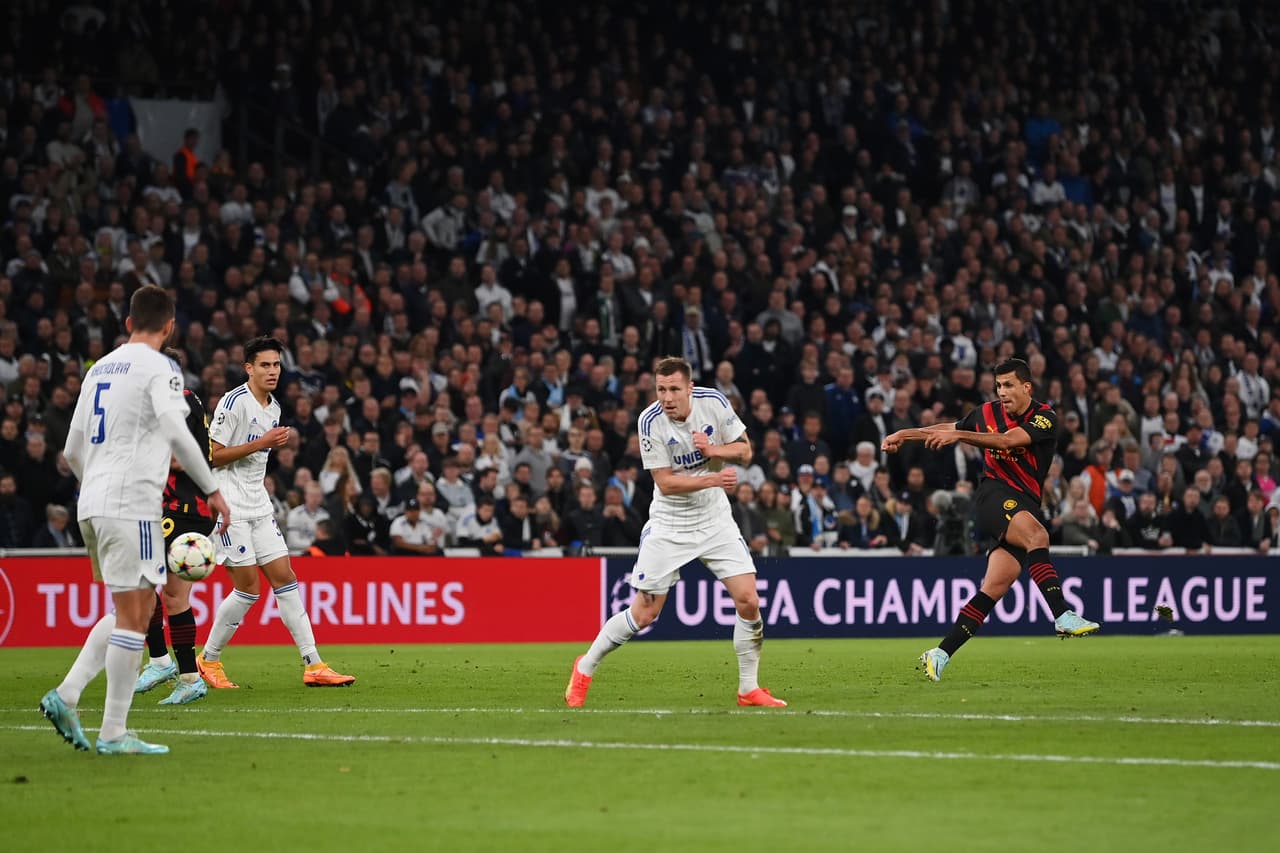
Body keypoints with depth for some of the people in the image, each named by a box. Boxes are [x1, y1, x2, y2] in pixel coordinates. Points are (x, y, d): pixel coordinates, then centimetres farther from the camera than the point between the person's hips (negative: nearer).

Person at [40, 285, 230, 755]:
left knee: (138, 607, 16)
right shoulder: (159, 368, -5)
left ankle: (66, 695, 5)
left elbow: (72, 452, 23)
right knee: (133, 614, -4)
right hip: (132, 504, -8)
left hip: (91, 504, 8)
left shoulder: (99, 368, 18)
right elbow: (176, 430, -20)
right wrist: (213, 490, -14)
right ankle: (113, 733, -5)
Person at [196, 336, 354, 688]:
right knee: (248, 587, -8)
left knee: (285, 579, 2)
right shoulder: (234, 402, -13)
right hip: (230, 508, -8)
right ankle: (208, 660, 9)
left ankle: (313, 665, 0)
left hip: (259, 508, 8)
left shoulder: (274, 408, 13)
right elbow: (212, 455, -16)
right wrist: (261, 443, -19)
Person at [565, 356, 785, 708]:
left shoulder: (714, 402, -11)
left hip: (715, 518, 3)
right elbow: (666, 482, -18)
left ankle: (749, 689, 7)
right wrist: (713, 479, -30)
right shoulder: (651, 421, -19)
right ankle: (585, 669, 19)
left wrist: (713, 450, -20)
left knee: (748, 601, -9)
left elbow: (744, 451, -1)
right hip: (669, 525, -3)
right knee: (643, 614, -2)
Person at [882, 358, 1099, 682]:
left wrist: (958, 435, -25)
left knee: (996, 587, -7)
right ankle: (1062, 616, -45)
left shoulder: (1046, 418, -2)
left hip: (1026, 505, 1)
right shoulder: (988, 413, 9)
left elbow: (1007, 440, -18)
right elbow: (947, 429, 28)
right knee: (1037, 534, -33)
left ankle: (941, 654, -3)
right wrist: (905, 435, 22)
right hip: (995, 494, -1)